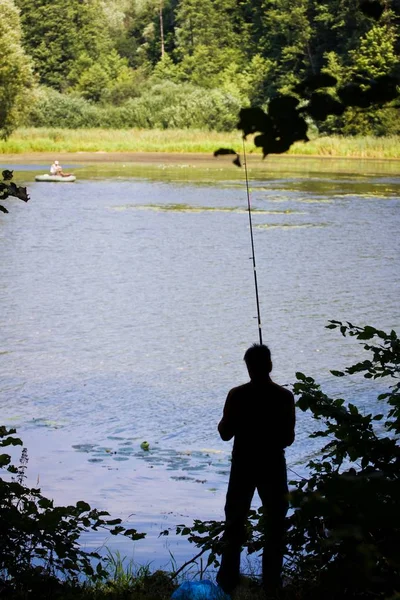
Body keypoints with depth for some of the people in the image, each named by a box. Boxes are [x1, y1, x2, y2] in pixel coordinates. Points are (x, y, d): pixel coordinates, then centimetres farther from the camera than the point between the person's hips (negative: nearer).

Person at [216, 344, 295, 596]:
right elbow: (289, 438, -5)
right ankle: (272, 582, 11)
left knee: (235, 524, 13)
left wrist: (225, 419, 15)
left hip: (243, 466, 0)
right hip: (273, 466, 0)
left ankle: (228, 580, 15)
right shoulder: (285, 396, -9)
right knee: (275, 526, 11)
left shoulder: (237, 395, -10)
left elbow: (225, 433, -5)